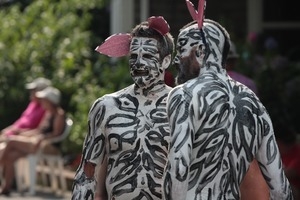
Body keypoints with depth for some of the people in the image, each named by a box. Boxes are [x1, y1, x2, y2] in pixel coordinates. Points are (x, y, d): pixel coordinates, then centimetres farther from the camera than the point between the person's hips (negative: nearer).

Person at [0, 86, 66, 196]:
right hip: (38, 143, 9)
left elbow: (56, 133, -16)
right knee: (11, 156, -11)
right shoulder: (48, 113, 20)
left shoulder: (59, 114, -8)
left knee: (11, 141, -20)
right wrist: (22, 134, 12)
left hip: (50, 146, -9)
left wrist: (41, 138, -26)